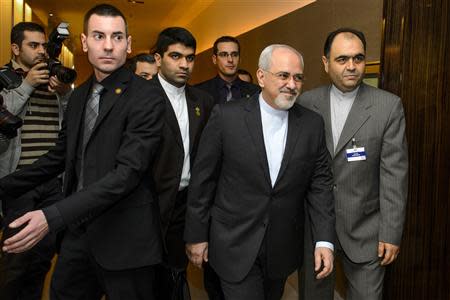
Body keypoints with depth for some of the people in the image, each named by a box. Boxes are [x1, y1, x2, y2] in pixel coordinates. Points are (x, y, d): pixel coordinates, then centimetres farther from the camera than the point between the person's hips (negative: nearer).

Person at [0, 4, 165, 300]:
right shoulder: (79, 96, 10)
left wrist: (54, 216, -27)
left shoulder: (147, 96, -14)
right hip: (78, 229, 7)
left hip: (123, 236, -6)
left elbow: (128, 171, -22)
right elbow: (60, 156, 17)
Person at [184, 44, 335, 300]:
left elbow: (320, 182, 0)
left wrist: (325, 240, -7)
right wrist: (196, 235, -3)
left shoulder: (312, 124, -3)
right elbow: (203, 179, -6)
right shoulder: (226, 116, -11)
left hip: (284, 248, 4)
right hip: (236, 246, -3)